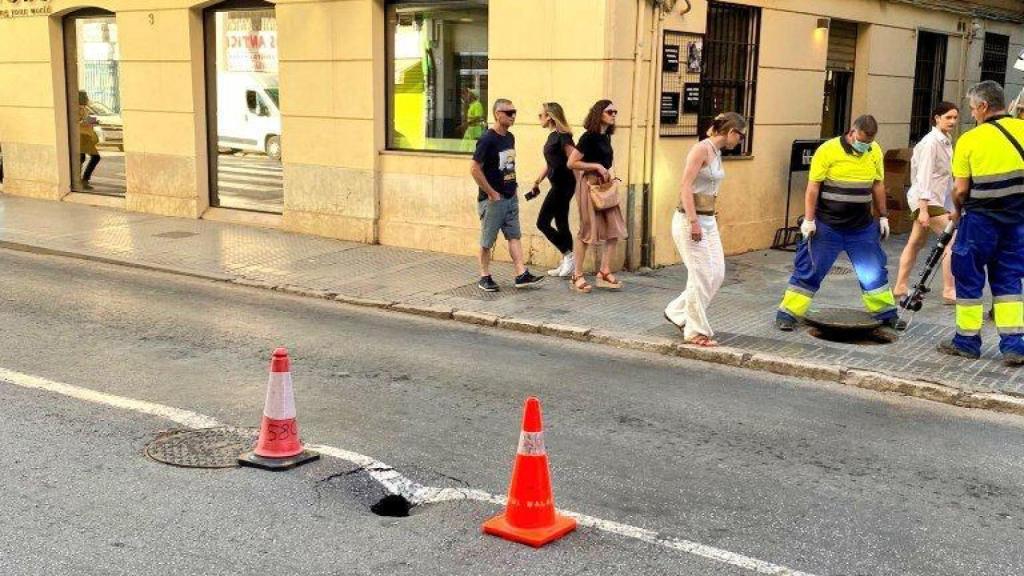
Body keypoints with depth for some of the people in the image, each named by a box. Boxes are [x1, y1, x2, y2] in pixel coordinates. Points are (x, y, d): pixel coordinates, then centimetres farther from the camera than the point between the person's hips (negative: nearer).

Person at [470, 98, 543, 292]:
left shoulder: (510, 137, 8)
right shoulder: (487, 140, -16)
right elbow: (475, 169, -17)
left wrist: (513, 188, 11)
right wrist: (492, 193, -16)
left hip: (511, 198, 8)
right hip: (492, 199, -8)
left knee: (514, 236, 5)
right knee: (487, 240, 3)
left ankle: (521, 274, 6)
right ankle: (484, 277, 14)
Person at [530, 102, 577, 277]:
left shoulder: (562, 136, -14)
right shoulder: (552, 136, 14)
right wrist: (538, 180, 24)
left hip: (563, 185, -9)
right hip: (558, 185, 9)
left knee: (543, 222, -6)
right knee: (561, 224, 12)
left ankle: (569, 255, -4)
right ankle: (567, 263, 17)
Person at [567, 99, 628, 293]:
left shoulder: (606, 136, 10)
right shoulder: (589, 136, -14)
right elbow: (571, 162, -17)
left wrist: (611, 170, 9)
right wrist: (597, 166, -17)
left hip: (606, 186, 8)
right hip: (590, 185, -8)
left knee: (614, 230, 4)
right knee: (587, 230, -3)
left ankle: (604, 272, 12)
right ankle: (577, 276, 7)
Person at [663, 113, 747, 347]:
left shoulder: (717, 152, 13)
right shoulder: (702, 149, -14)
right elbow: (686, 187, -19)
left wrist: (705, 221, 16)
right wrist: (694, 222, -22)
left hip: (708, 220, 9)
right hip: (689, 220, -9)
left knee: (717, 273, 9)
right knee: (701, 275, -4)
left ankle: (677, 312, 24)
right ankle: (696, 331, 9)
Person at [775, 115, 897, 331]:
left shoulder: (875, 152, 3)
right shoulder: (828, 150, -11)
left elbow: (877, 186, 13)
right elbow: (813, 187, -10)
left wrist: (883, 216, 14)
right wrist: (809, 219, -12)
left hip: (862, 228, 4)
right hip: (826, 226, -4)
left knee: (875, 271, 12)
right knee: (809, 270, -1)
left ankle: (887, 313, 28)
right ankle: (788, 314, 7)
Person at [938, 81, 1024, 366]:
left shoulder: (969, 139, -10)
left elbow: (960, 189, -8)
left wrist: (958, 212, 11)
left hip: (981, 220, -4)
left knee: (969, 277, 10)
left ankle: (968, 340, 19)